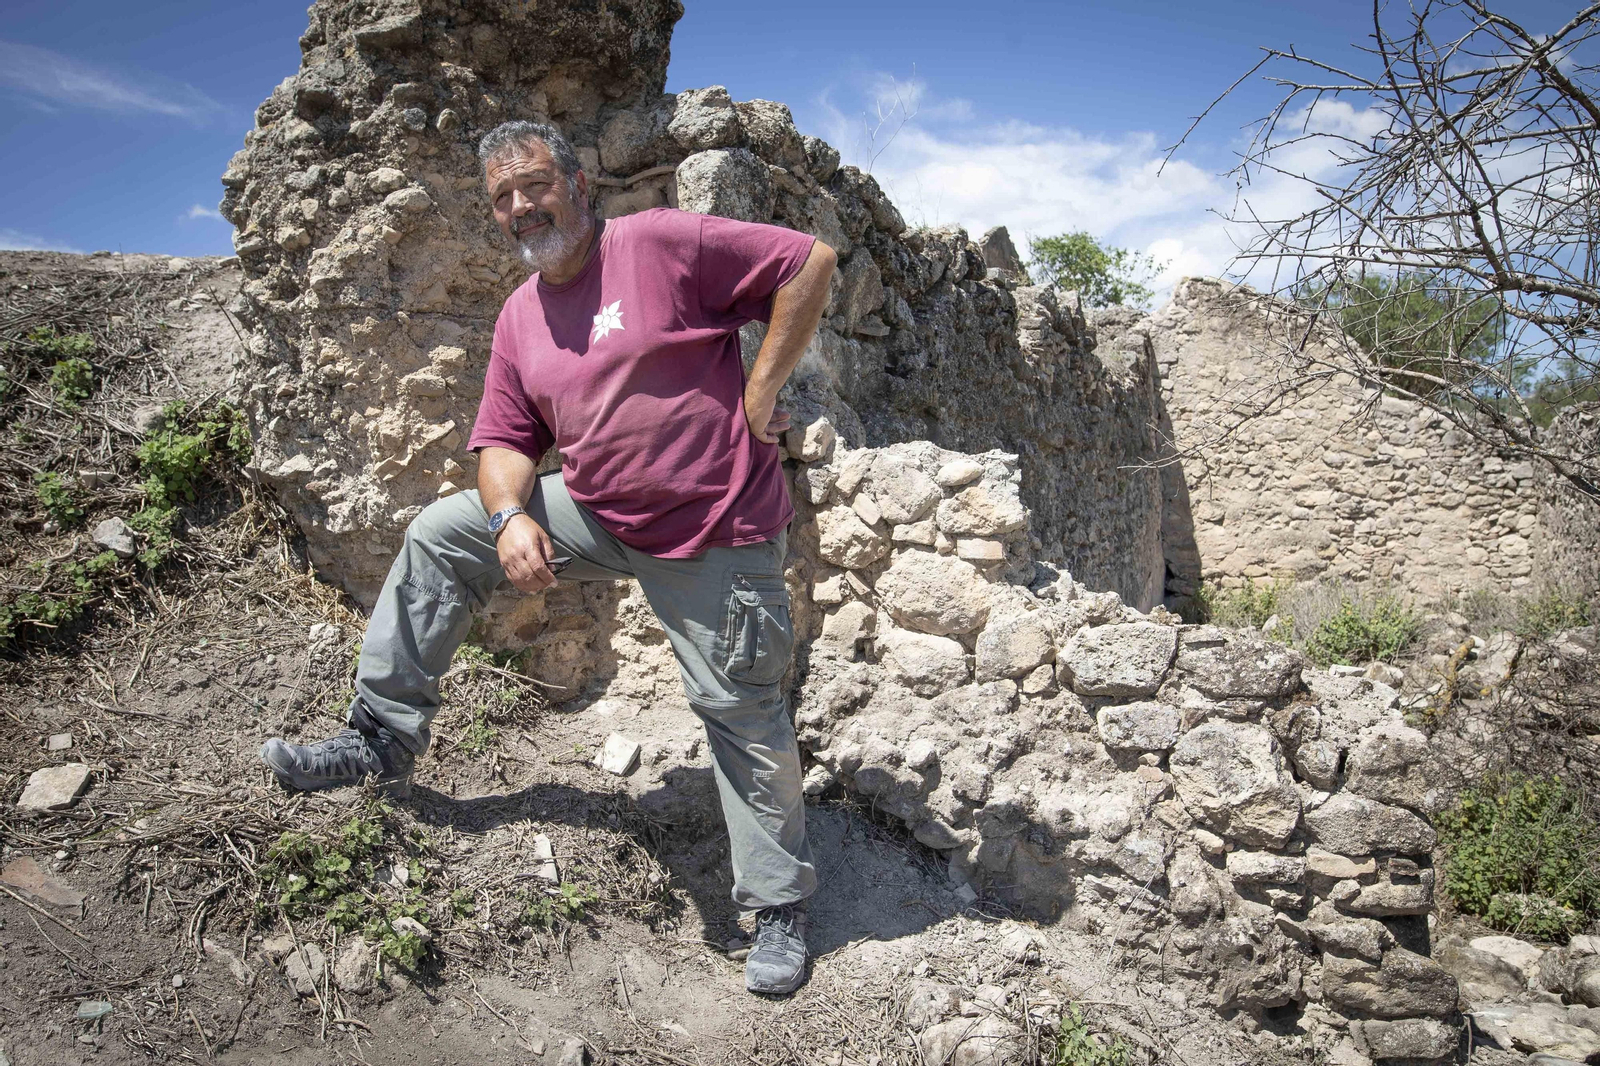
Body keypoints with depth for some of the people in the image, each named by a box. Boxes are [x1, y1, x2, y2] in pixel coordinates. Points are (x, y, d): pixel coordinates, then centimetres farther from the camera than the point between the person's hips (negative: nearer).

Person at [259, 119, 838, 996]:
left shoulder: (662, 243, -12)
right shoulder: (520, 316, 9)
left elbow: (810, 262, -13)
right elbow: (503, 440, 9)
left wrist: (758, 395, -14)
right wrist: (513, 517, -12)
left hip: (715, 534, -6)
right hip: (594, 513, 7)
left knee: (742, 716, 1)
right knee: (438, 535, 4)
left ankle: (778, 907, 20)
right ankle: (383, 736, 14)